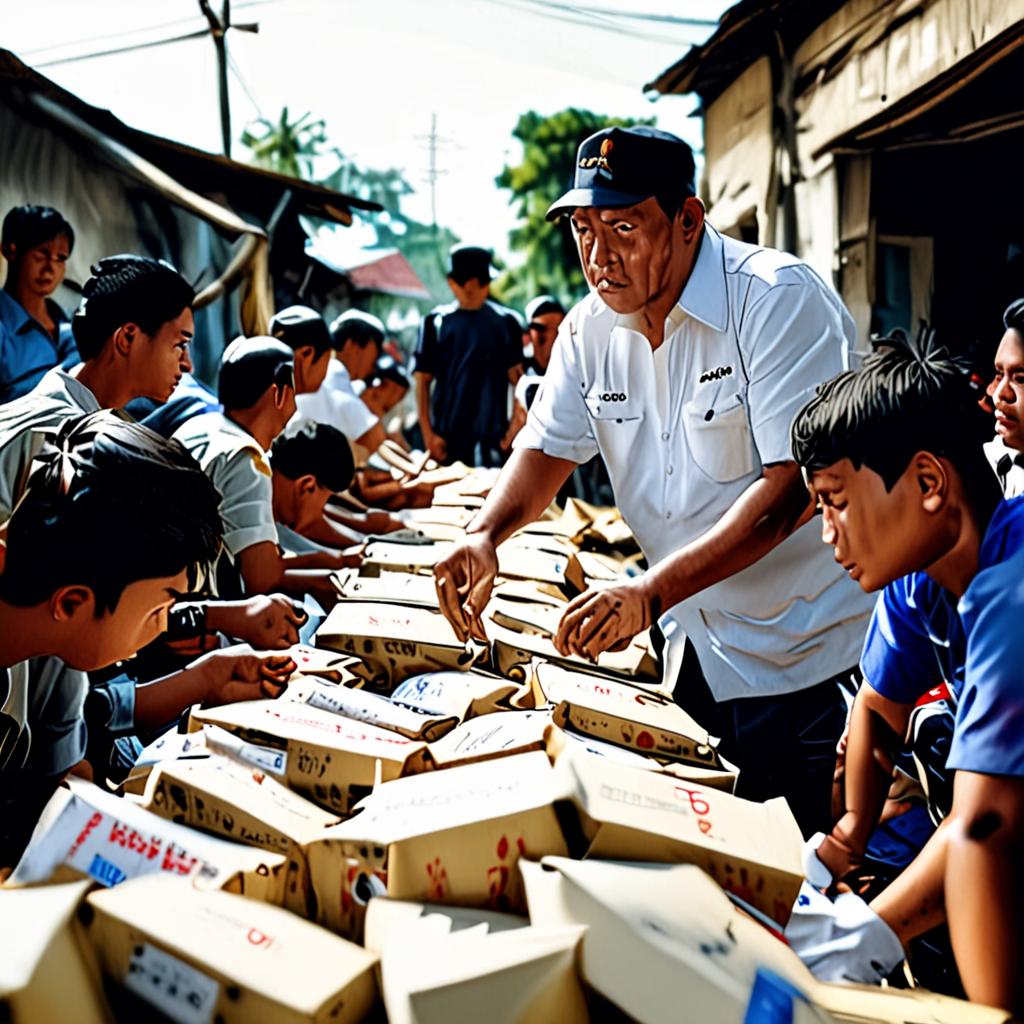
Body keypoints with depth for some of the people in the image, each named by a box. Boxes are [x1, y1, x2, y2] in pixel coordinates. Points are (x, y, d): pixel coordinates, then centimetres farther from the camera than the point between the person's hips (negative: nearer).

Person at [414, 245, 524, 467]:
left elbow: (518, 379, 4)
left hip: (492, 435, -1)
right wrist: (428, 434, -2)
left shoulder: (506, 322, 4)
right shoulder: (436, 321, 4)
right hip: (448, 436, 1)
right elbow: (422, 380, 4)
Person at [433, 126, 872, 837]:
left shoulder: (778, 300, -19)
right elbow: (549, 448, 9)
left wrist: (651, 594, -34)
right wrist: (486, 534, -13)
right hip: (701, 655, 6)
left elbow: (796, 487, -26)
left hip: (817, 663, -6)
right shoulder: (590, 329, 1)